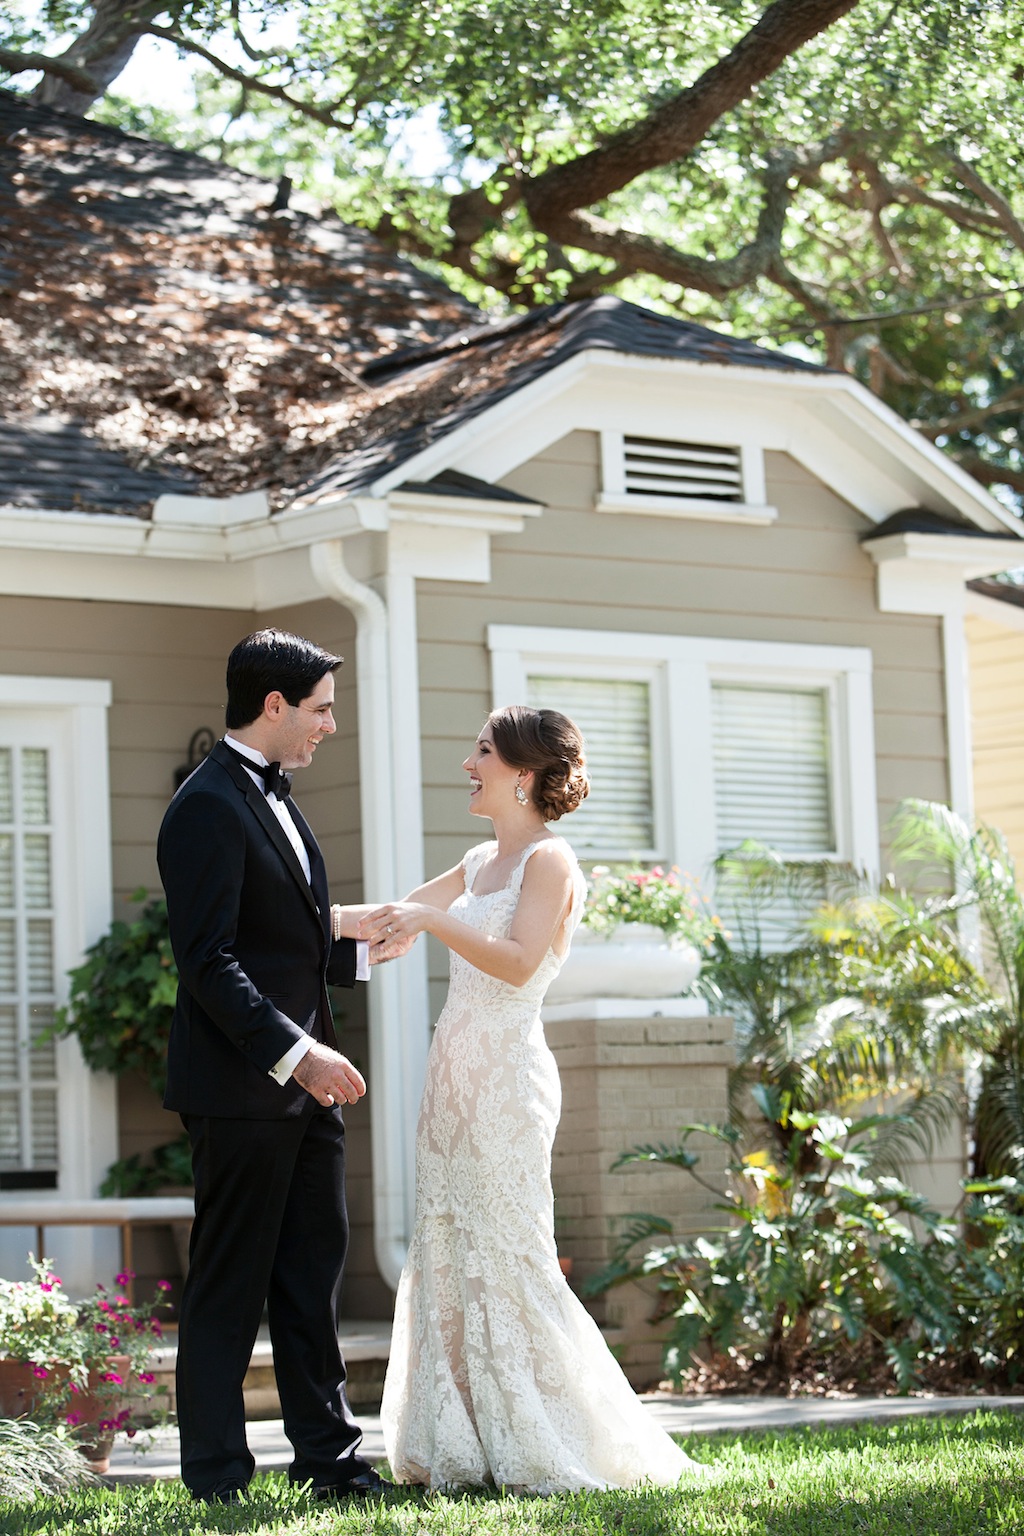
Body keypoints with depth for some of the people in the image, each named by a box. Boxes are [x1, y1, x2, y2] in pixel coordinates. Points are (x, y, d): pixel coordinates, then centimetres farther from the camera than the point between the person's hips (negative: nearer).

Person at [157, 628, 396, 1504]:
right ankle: (216, 1479, 5)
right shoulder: (209, 808, -14)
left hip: (303, 1077, 9)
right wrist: (295, 1053, -25)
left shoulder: (274, 800, 17)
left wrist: (363, 946, 14)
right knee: (230, 1285, -2)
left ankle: (329, 1457, 19)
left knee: (313, 1274, 12)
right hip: (241, 1087, -9)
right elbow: (209, 963, -21)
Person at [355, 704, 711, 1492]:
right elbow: (388, 921, 23)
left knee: (510, 1262, -7)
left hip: (506, 1079, -8)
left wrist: (433, 918, -24)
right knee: (450, 1257, 6)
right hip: (457, 1074, 8)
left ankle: (561, 1451, 1)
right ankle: (468, 1451, 10)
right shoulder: (481, 863, 17)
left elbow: (519, 960, -20)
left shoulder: (549, 860, -7)